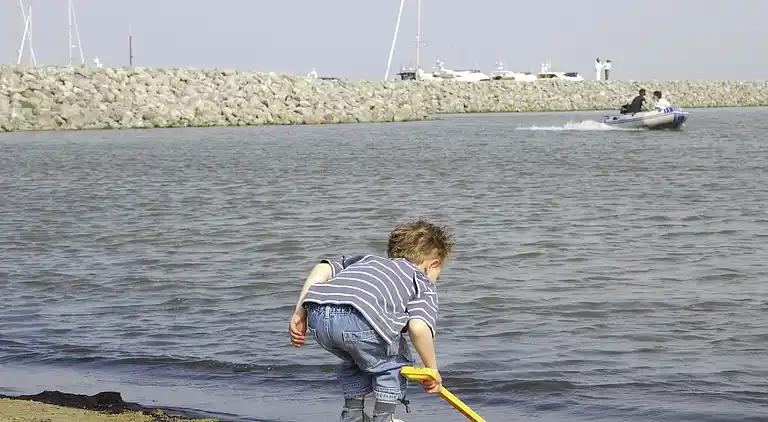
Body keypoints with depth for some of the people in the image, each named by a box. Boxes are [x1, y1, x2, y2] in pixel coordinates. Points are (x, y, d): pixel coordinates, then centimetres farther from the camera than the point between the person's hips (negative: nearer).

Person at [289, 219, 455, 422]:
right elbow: (418, 327, 3)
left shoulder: (368, 259, 40)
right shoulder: (424, 283, 24)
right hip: (359, 321, -6)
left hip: (317, 316, 6)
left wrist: (300, 313, 21)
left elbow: (323, 268, 23)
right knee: (395, 361, 23)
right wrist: (432, 370, 14)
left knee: (356, 359, 35)